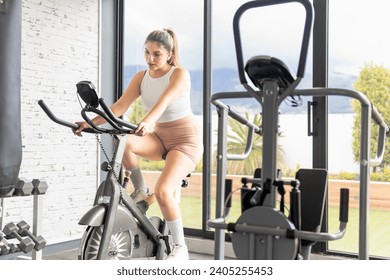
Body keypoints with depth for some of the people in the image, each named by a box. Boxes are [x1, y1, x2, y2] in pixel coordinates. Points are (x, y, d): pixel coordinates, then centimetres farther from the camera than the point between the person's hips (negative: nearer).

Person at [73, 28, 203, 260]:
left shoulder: (180, 74, -15)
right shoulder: (141, 77, 0)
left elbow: (164, 101, -35)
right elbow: (120, 106, -12)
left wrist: (147, 122, -54)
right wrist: (90, 123, -27)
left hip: (185, 139, -5)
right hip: (159, 137, 5)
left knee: (163, 190, -27)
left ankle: (180, 248, -8)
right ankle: (140, 191, -3)